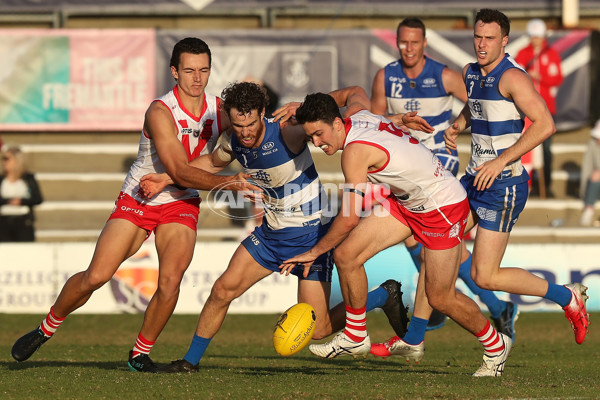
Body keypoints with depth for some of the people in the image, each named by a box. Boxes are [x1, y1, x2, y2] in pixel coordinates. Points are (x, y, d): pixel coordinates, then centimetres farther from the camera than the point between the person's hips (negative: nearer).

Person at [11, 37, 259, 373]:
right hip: (137, 202, -3)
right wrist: (227, 182, -40)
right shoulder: (160, 112, -22)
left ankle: (141, 353, 0)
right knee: (95, 277, -10)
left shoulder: (220, 109, -6)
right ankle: (46, 330, 15)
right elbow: (180, 171, -30)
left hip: (181, 205, 3)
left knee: (170, 279, -19)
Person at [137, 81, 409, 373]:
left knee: (317, 330, -6)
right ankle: (191, 360, 19)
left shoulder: (286, 133, -27)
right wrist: (166, 179, 14)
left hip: (310, 235, -6)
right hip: (270, 233, 6)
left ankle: (385, 296, 17)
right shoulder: (233, 142, -7)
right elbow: (212, 163, 20)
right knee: (223, 290, -1)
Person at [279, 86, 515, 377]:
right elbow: (356, 92, 21)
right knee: (346, 255, -5)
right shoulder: (355, 113, -7)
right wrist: (311, 107, 23)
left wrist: (315, 252, -17)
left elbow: (349, 219, -29)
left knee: (439, 297, -3)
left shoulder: (355, 151, -31)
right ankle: (355, 336, 10)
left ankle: (495, 344, 22)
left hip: (444, 206, -9)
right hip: (405, 201, 9)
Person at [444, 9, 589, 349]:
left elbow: (545, 124, -26)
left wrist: (500, 161, -26)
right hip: (474, 179, 9)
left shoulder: (512, 76, -16)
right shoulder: (470, 73, 10)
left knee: (485, 276, -9)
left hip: (503, 184, -9)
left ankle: (567, 297, 6)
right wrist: (456, 127, 10)